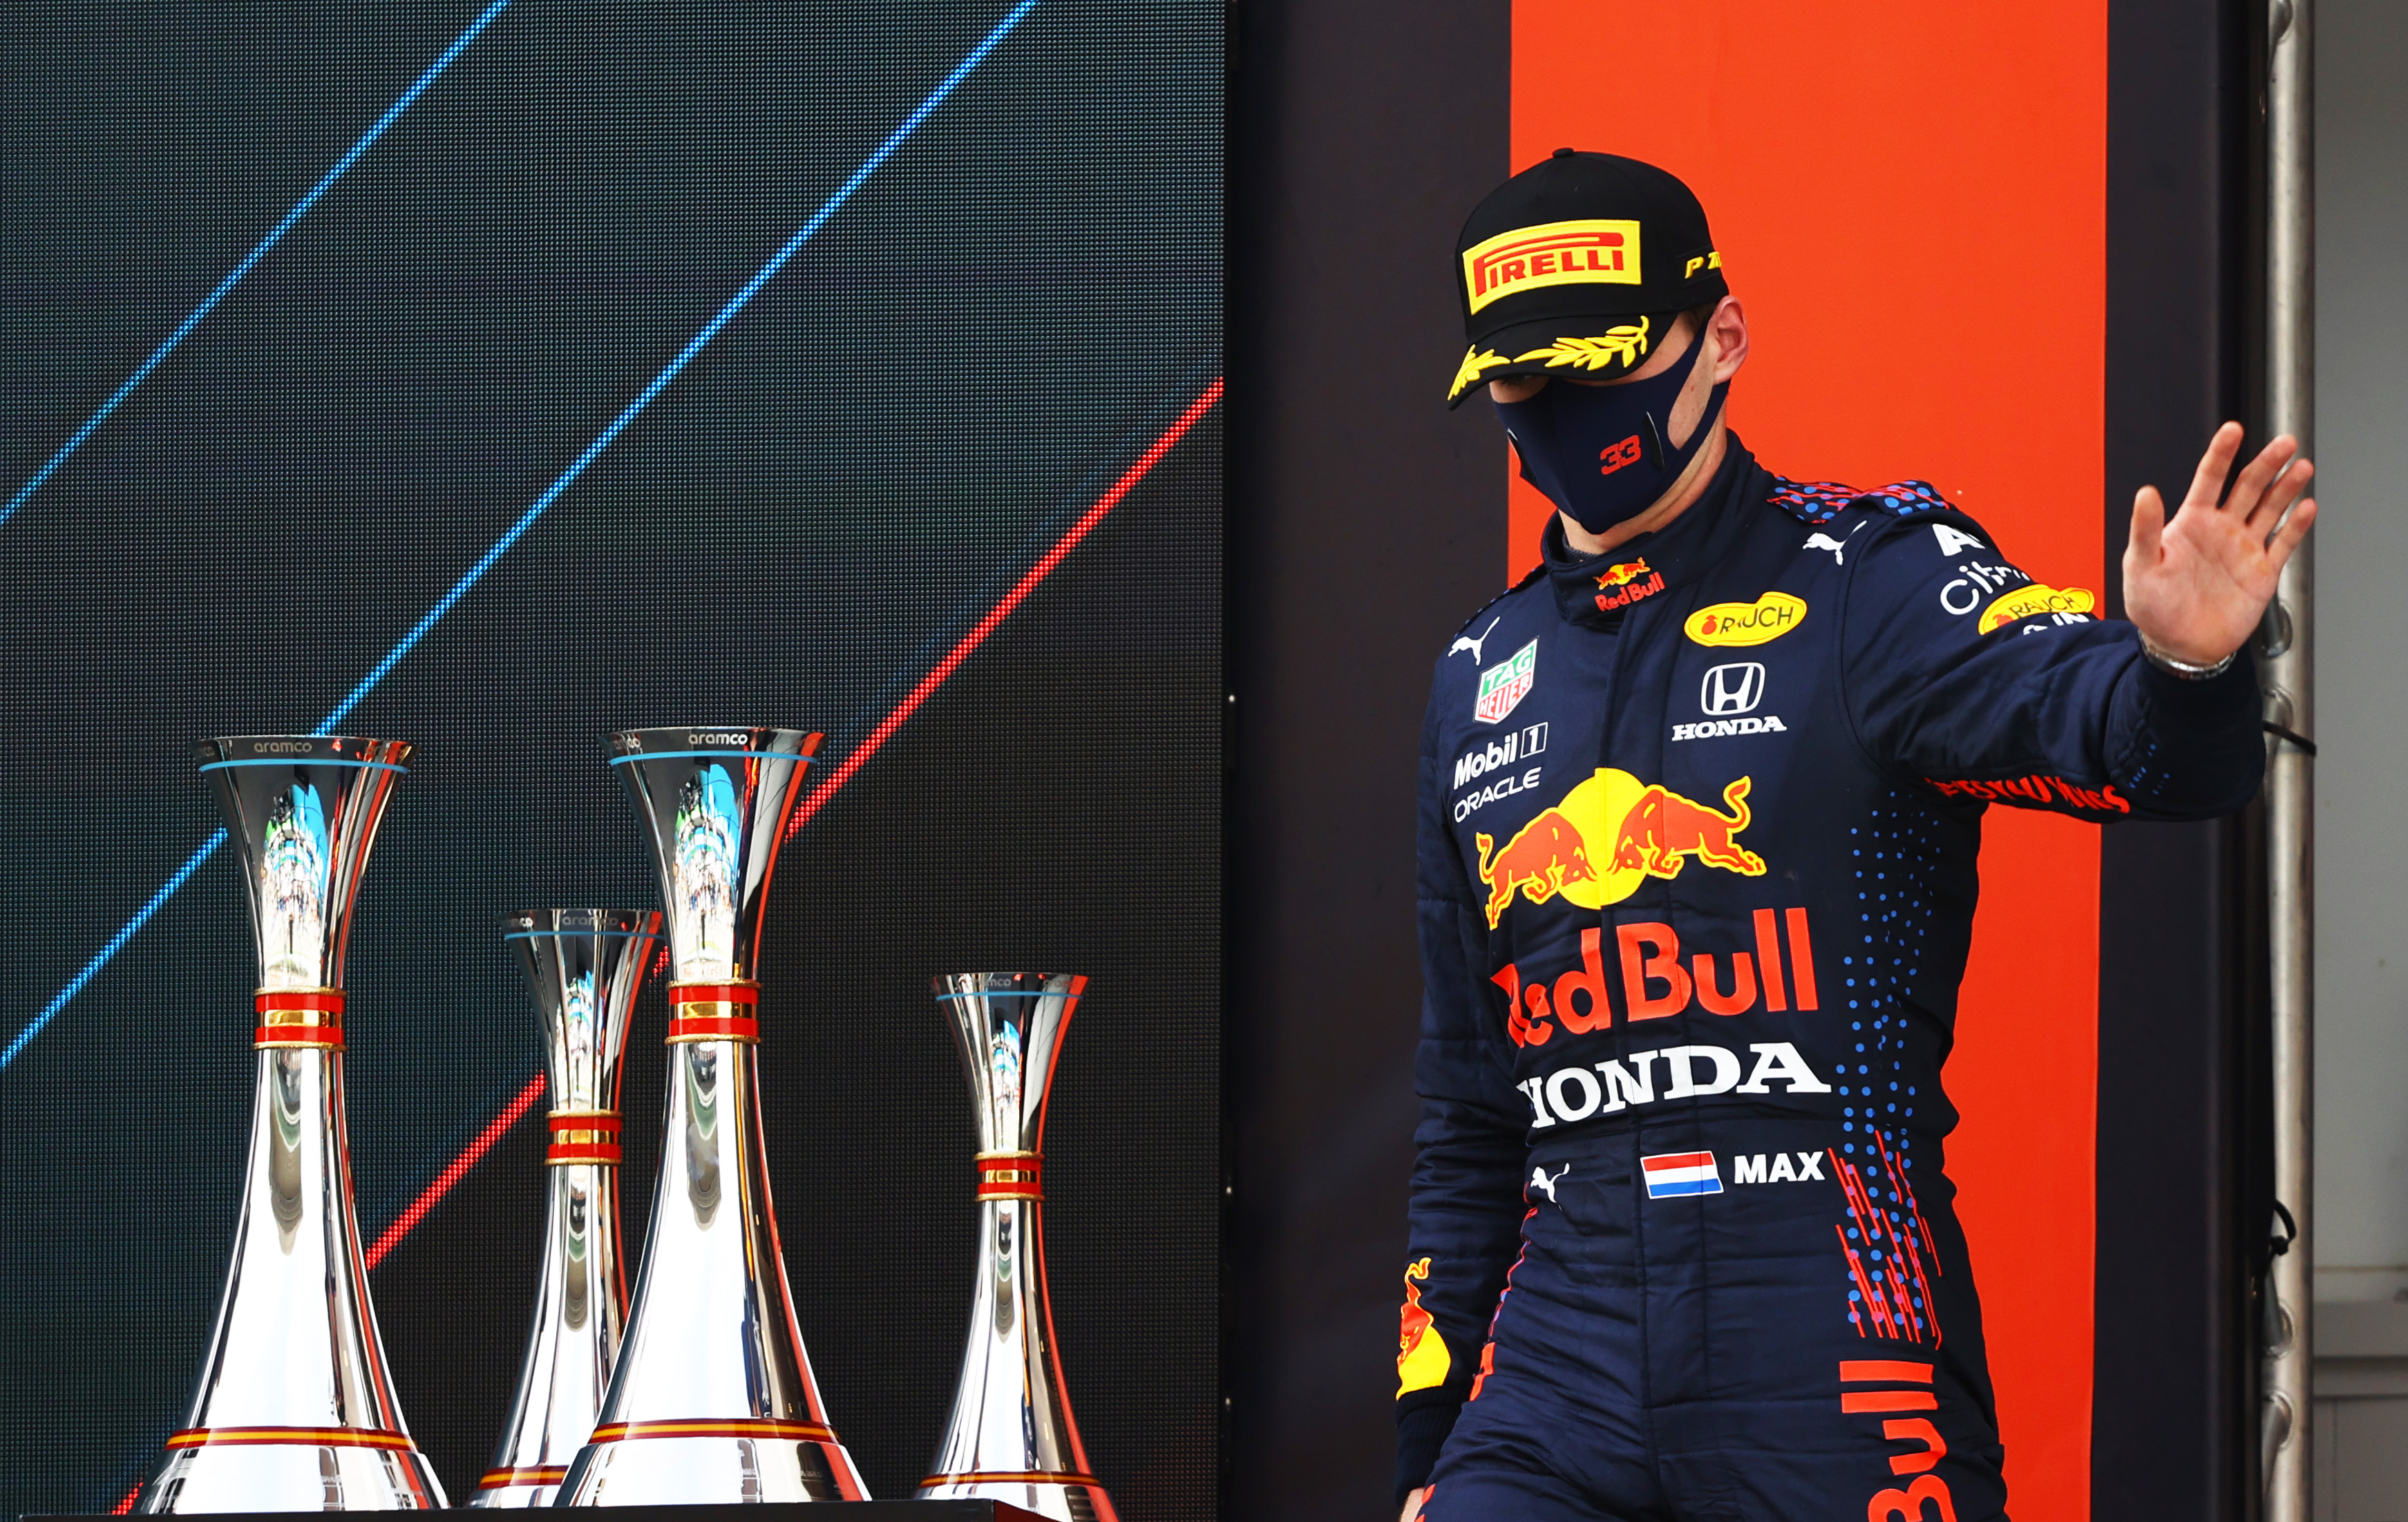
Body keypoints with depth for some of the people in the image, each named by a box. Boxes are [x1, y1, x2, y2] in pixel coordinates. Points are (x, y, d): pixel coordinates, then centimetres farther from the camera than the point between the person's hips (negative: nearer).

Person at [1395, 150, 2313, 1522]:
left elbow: (2079, 707, -22)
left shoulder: (1871, 582, 0)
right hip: (1562, 1346, 5)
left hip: (1836, 1368, -5)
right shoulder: (1486, 675, 16)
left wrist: (2184, 666, -45)